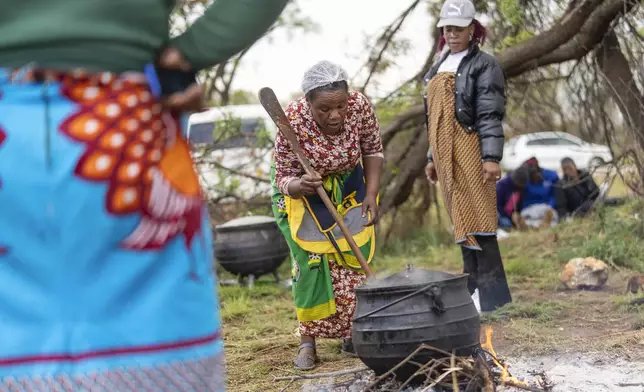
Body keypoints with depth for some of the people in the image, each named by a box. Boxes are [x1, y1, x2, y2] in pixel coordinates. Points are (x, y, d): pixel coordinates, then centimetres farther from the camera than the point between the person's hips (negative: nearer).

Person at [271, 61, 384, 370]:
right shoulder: (293, 121, -36)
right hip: (302, 190, -3)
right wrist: (300, 185, -47)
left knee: (355, 260, 2)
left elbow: (373, 150, -8)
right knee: (311, 261, -9)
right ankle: (308, 340, 0)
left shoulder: (360, 106, -29)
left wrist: (371, 195, -14)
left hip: (349, 186, 3)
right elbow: (284, 179, -25)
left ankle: (350, 334, 15)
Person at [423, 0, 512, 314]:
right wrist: (432, 157, 21)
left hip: (470, 150, -7)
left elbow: (490, 115, -11)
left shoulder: (483, 65, -3)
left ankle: (494, 296, -8)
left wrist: (492, 156, -19)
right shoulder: (439, 68, 19)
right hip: (446, 155, 7)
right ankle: (472, 287, 15)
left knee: (476, 220, -10)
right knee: (461, 221, 9)